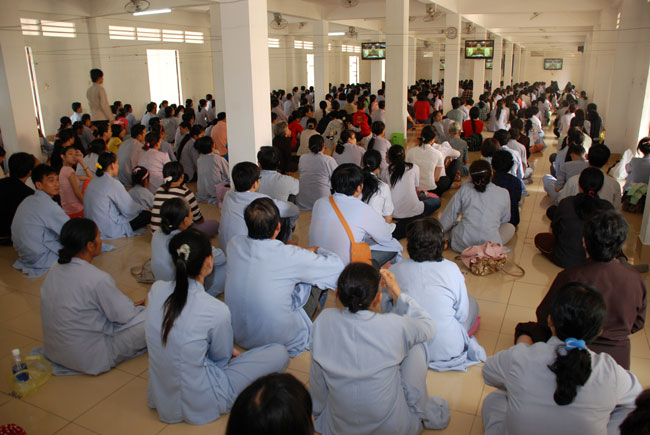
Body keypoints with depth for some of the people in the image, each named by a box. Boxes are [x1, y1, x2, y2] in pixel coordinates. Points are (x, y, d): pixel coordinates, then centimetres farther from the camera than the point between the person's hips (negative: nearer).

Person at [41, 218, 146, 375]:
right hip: (88, 358, -8)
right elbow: (125, 316, -16)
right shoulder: (98, 279, -27)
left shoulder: (56, 269, -1)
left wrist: (130, 306, 10)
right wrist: (143, 305, 7)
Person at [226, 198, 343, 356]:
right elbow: (337, 266, -13)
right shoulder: (288, 256, -26)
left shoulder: (234, 244, -11)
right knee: (315, 278, 9)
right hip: (281, 342, -5)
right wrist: (316, 250, 7)